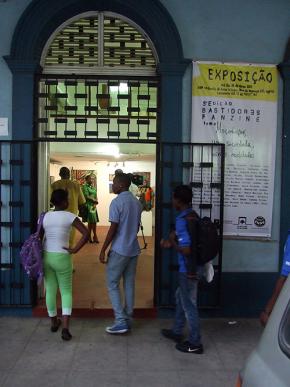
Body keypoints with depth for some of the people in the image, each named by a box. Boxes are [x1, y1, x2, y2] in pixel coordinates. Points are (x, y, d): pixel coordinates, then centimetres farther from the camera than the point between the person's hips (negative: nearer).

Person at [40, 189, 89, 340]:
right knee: (66, 291, 9)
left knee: (50, 291, 18)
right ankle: (65, 327, -2)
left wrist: (39, 255, 12)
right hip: (62, 258, -4)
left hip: (45, 257, 4)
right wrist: (75, 249, -11)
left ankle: (54, 322, 34)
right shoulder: (69, 216, -10)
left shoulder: (44, 216, 2)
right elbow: (86, 234, -19)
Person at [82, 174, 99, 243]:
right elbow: (87, 196, -13)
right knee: (91, 221, -5)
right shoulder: (85, 186, -6)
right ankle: (91, 237, 3)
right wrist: (94, 200, -4)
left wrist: (95, 203, -7)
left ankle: (94, 236, 12)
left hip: (93, 206, 6)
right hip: (88, 206, -6)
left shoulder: (93, 187, 15)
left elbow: (96, 197, 11)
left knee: (94, 221, 5)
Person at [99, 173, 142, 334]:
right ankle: (128, 319, 19)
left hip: (119, 250, -7)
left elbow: (113, 229, -17)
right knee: (129, 284, 12)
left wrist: (103, 250, -10)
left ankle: (121, 321, 0)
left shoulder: (117, 202, -14)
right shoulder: (137, 202, 9)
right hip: (133, 249, 7)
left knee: (113, 285, 2)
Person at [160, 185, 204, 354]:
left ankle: (195, 343, 18)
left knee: (189, 305, 4)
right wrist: (172, 243, 7)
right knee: (181, 297, 24)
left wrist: (172, 242, -12)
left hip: (189, 270, -10)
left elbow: (186, 250, -28)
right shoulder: (192, 215, 6)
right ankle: (177, 332, 40)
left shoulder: (182, 220, -24)